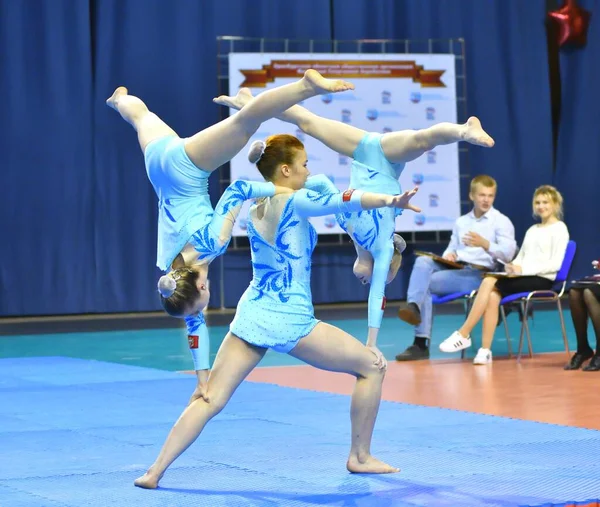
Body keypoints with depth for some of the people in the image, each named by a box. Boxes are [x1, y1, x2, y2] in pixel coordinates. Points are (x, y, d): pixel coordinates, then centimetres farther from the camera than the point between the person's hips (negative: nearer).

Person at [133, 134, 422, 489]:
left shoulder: (253, 208, 13)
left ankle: (155, 471, -8)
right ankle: (360, 457, 14)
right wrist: (392, 200, -34)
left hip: (252, 315, 6)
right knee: (372, 366, 9)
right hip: (290, 321, -6)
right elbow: (346, 200, -23)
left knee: (210, 399, 4)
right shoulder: (294, 202, -8)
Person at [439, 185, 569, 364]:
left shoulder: (559, 228, 1)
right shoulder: (532, 230, 25)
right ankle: (485, 351, -30)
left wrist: (523, 269, -19)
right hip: (524, 277, 6)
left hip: (542, 280, -6)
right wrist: (512, 267, -7)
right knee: (493, 295, -26)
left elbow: (556, 264, -10)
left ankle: (463, 335, -21)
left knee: (489, 282, -25)